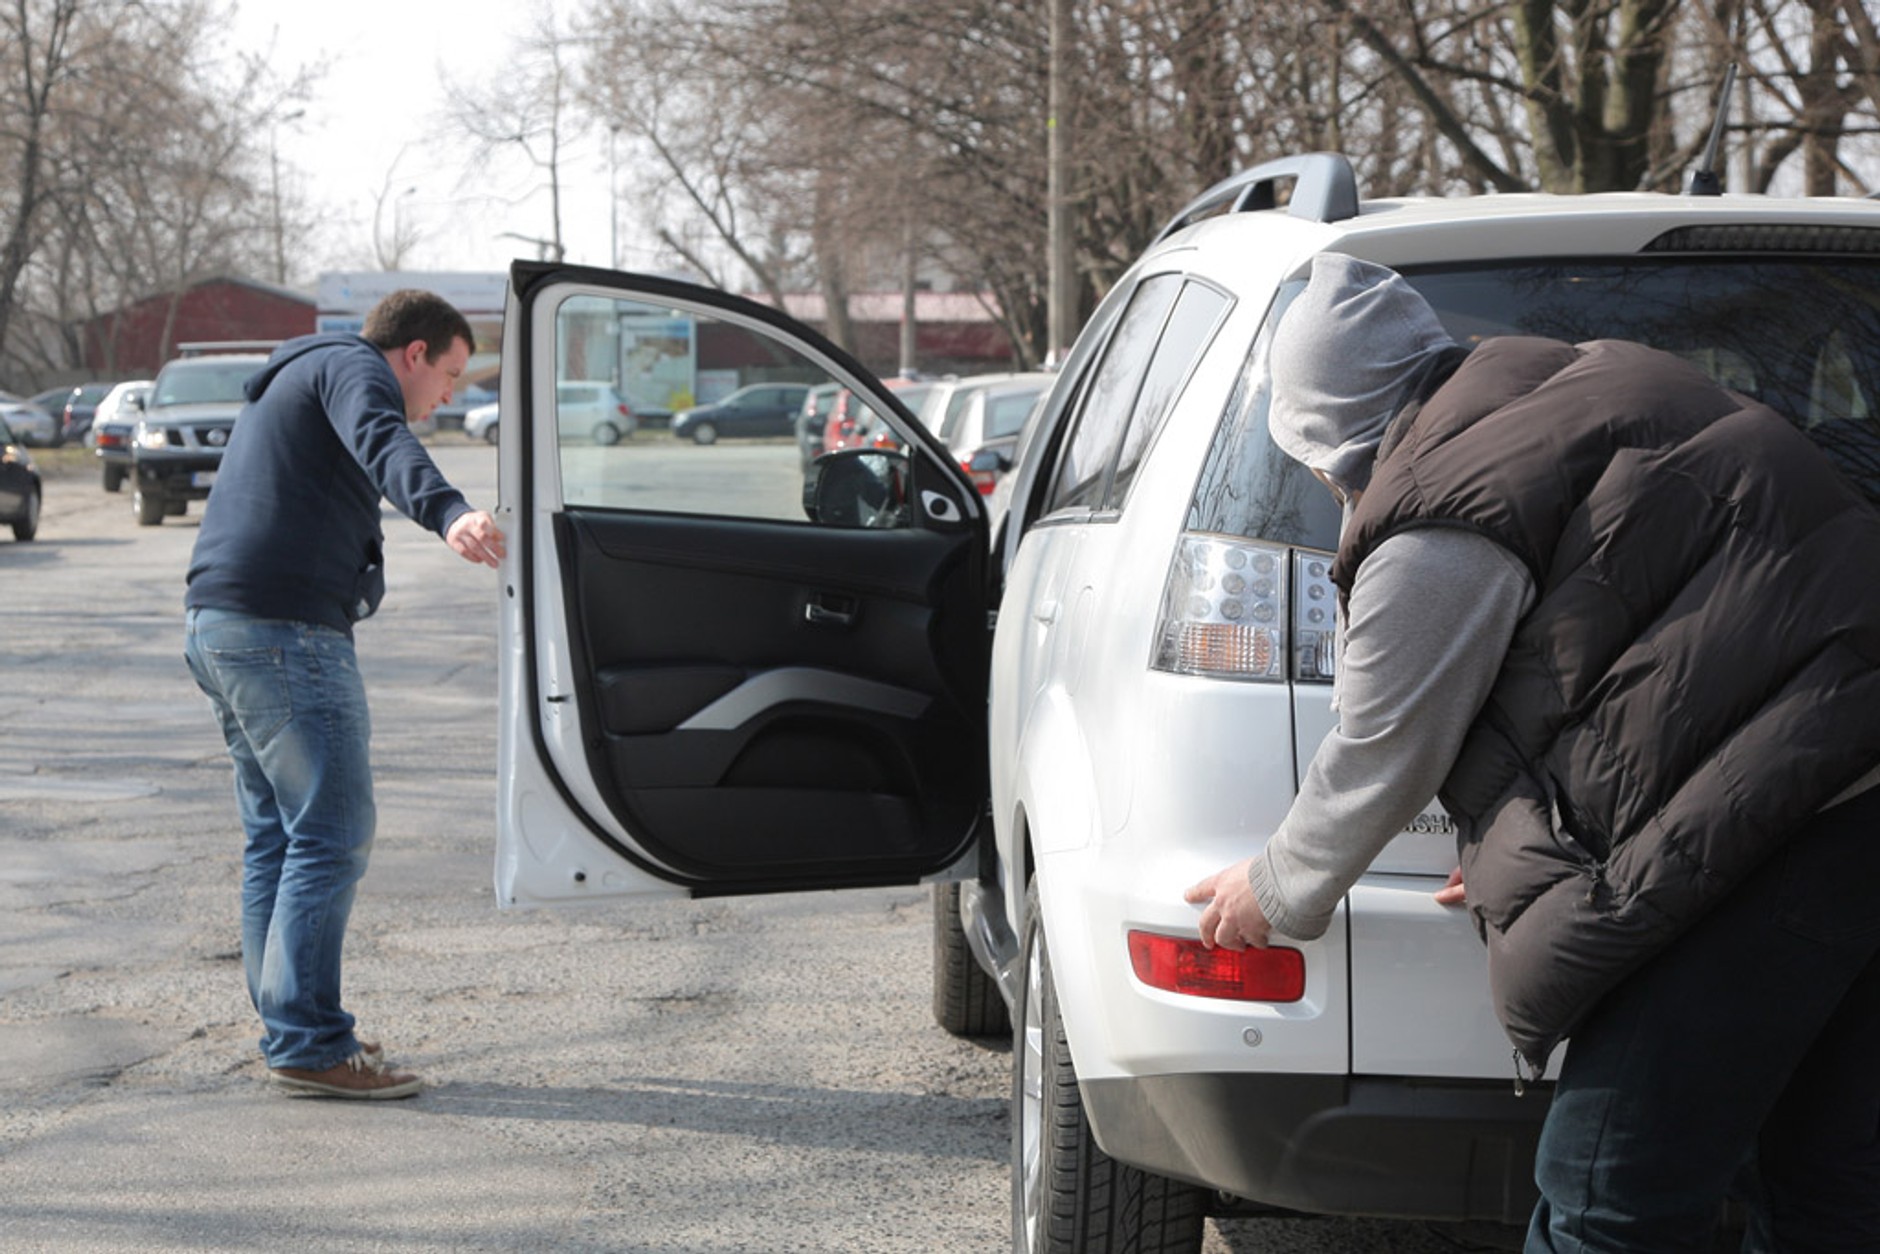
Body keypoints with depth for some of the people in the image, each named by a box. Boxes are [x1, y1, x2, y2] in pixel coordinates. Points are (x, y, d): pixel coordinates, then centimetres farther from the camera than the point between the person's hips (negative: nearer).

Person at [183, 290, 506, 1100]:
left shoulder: (295, 381, 28)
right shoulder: (353, 369, -5)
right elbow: (383, 444, -28)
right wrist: (449, 515, -46)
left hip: (218, 625, 11)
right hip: (286, 631, -11)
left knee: (277, 834, 15)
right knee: (332, 831, -10)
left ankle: (289, 1029, 18)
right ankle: (307, 1043, -11)